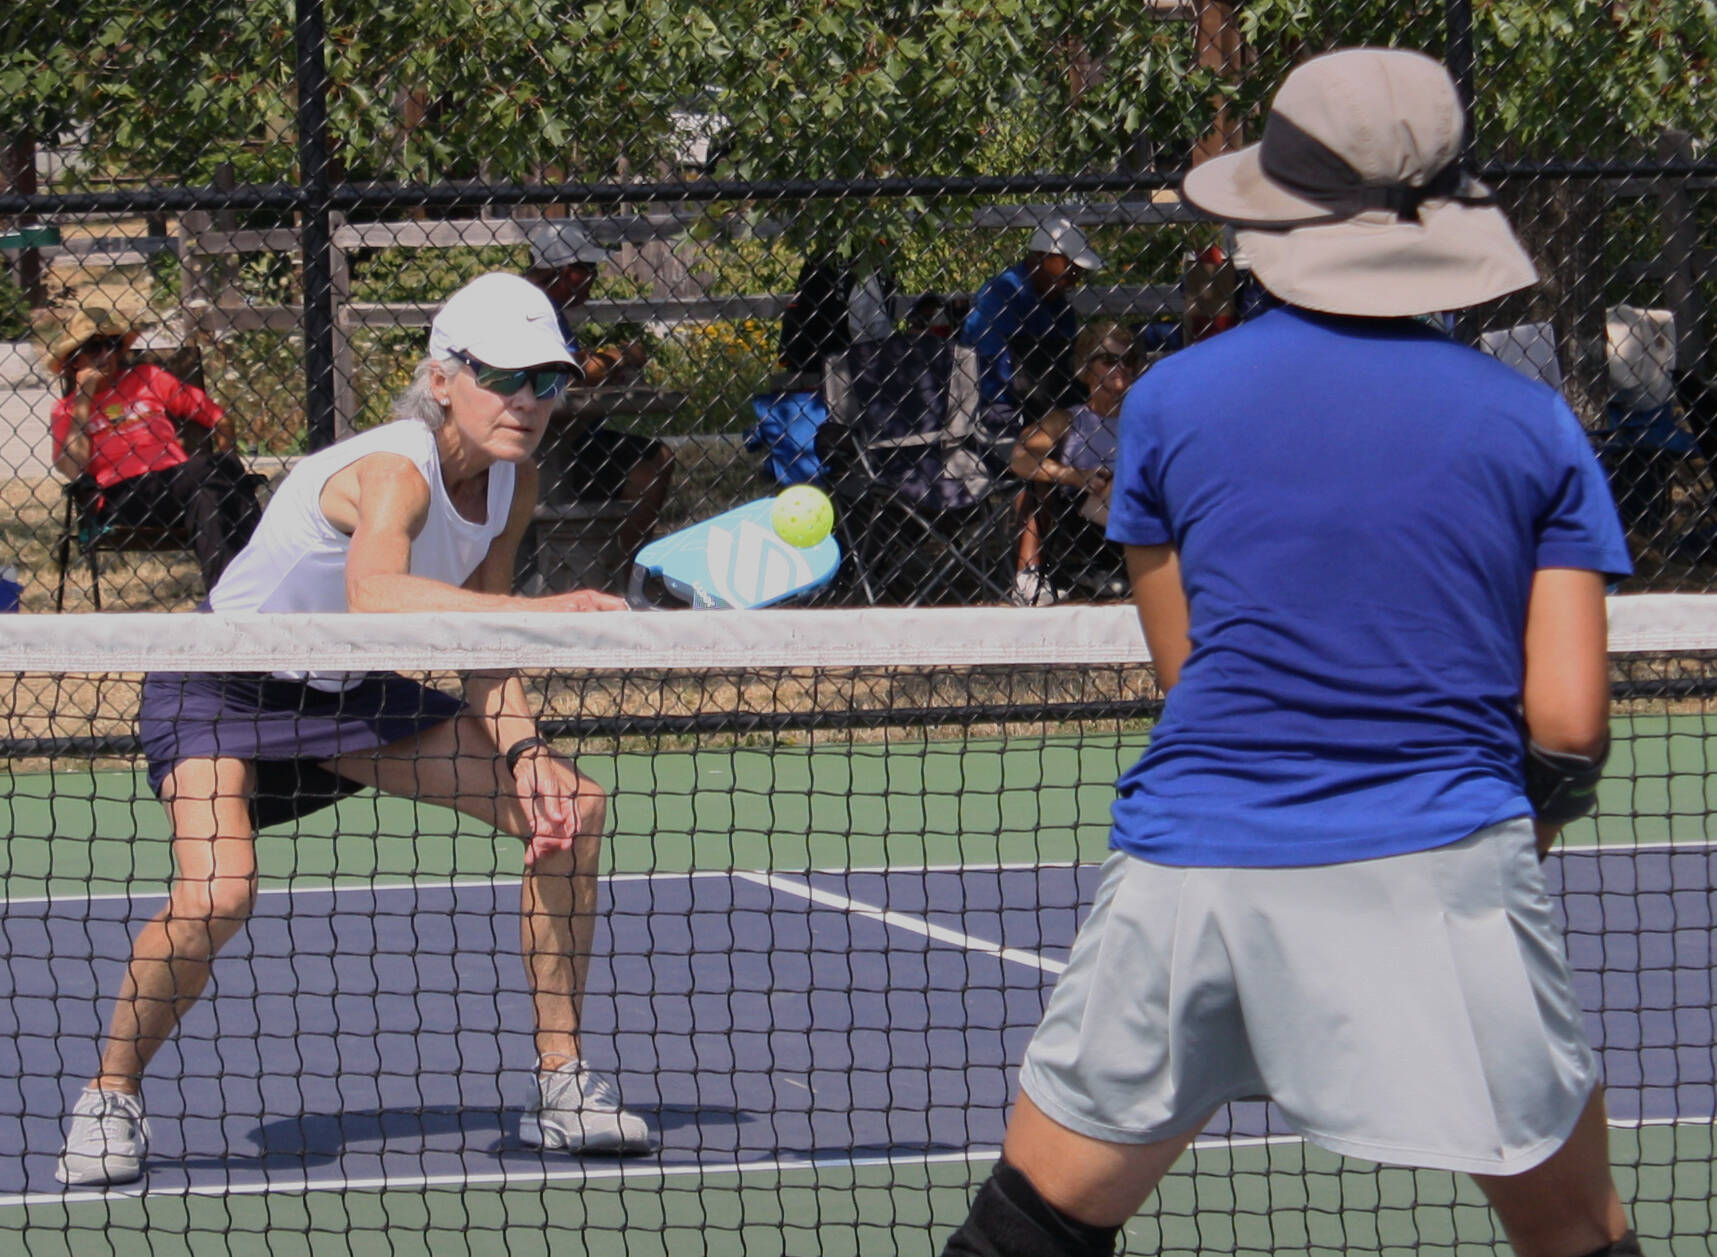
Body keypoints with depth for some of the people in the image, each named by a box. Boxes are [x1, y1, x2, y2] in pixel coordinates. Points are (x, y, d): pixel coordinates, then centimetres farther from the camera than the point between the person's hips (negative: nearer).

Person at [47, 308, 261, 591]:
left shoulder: (148, 378, 25)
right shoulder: (68, 409, 19)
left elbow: (219, 419, 24)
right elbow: (73, 470, -2)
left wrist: (222, 466, 7)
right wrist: (83, 399, 4)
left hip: (177, 477, 3)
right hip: (123, 492, -3)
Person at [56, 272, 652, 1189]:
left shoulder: (512, 487, -8)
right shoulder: (394, 472, -33)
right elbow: (372, 591, -56)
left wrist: (520, 752, -16)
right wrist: (540, 610, -66)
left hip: (350, 694, 8)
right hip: (222, 690, -8)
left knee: (572, 807, -4)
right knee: (217, 894, -32)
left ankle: (561, 1082, 6)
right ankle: (109, 1097, -6)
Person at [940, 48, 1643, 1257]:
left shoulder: (1171, 401, 4)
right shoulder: (1533, 422, 4)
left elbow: (1183, 663, 11)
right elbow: (1571, 724, -2)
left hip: (1195, 868, 0)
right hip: (1448, 874, 0)